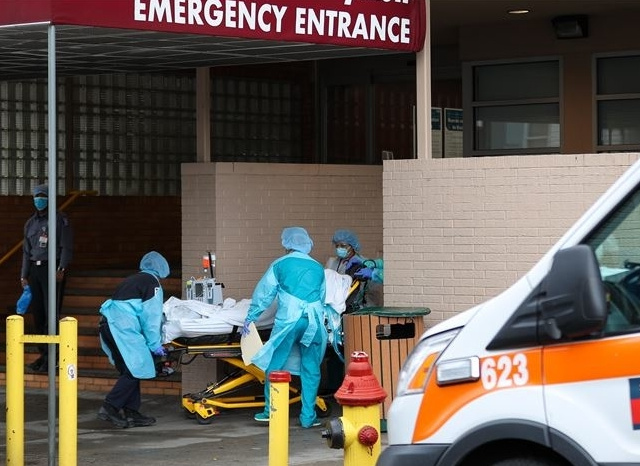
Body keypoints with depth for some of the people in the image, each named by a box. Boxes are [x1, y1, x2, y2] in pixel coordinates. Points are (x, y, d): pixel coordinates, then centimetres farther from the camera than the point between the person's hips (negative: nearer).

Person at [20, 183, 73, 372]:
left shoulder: (60, 220, -1)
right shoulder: (31, 223, 17)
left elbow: (66, 247, -7)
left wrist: (62, 269, -18)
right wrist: (24, 275, 15)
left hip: (52, 268, -6)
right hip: (35, 270, 6)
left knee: (51, 314, -9)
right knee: (37, 313, 6)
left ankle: (50, 357, -9)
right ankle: (43, 354, 14)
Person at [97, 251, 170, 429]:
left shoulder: (133, 280, 28)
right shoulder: (152, 283, 3)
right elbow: (151, 316, -3)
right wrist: (155, 345, 3)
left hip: (108, 323, 9)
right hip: (123, 327, -9)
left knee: (130, 370, 12)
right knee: (134, 370, -8)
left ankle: (131, 412, 10)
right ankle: (109, 407, -13)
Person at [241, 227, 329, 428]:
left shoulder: (280, 264, 8)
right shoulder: (318, 268, 17)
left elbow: (264, 293, 9)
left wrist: (250, 318, 15)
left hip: (288, 320, -3)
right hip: (314, 321, 3)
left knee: (275, 365, 6)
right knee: (311, 369, 6)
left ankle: (270, 411, 6)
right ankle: (308, 417, 6)